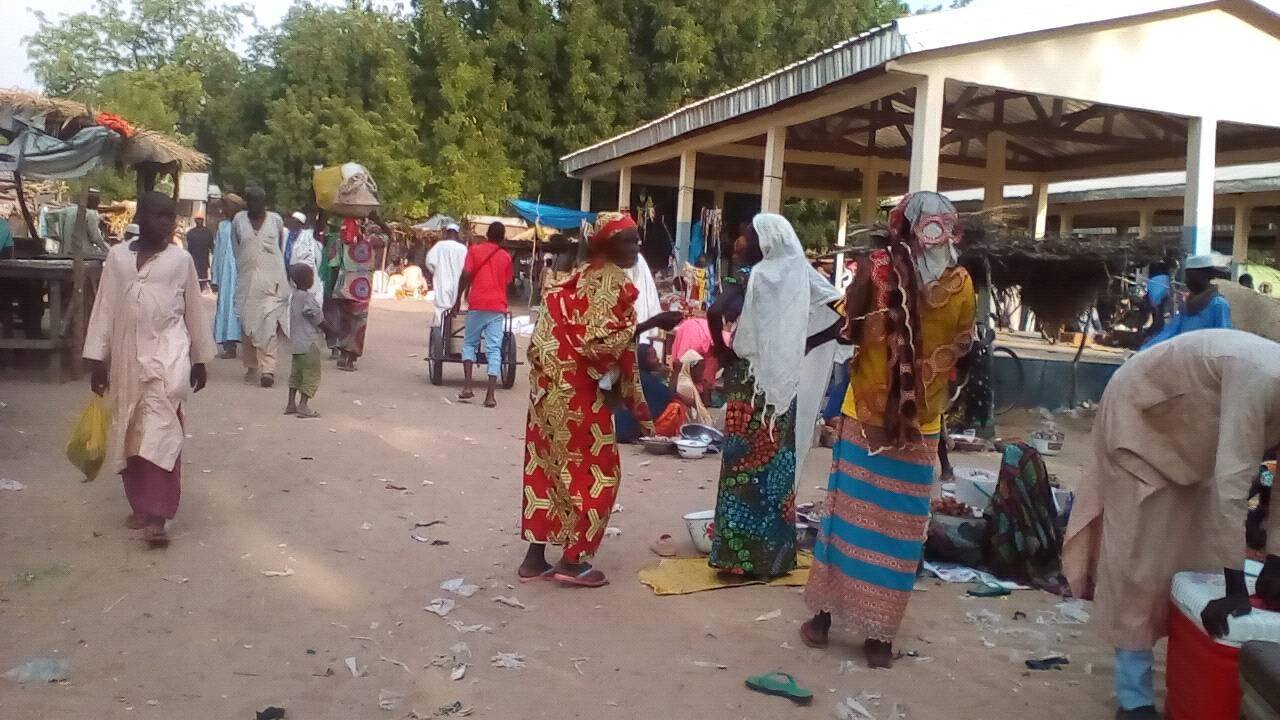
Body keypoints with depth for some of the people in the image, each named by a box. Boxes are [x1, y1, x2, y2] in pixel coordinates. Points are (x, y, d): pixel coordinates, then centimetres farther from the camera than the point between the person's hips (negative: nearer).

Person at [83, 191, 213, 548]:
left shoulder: (181, 259, 2)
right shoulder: (118, 256, 4)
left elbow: (195, 311, 8)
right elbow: (104, 308, 5)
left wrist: (200, 359, 11)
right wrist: (97, 358, 2)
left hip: (169, 354, -3)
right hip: (127, 356, 3)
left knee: (160, 433, -10)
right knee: (131, 435, 11)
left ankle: (157, 516, -12)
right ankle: (140, 505, 25)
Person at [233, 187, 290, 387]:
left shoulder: (276, 220, 5)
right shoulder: (238, 220, 7)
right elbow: (235, 248, 15)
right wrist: (243, 268, 14)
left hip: (272, 280, -2)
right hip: (247, 280, 2)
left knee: (269, 323, -12)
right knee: (248, 324, 5)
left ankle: (268, 368, -15)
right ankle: (251, 367, 15)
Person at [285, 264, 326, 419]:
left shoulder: (293, 295, 9)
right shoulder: (307, 298, -17)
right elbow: (317, 318, -18)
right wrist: (327, 328, -2)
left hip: (296, 341, 9)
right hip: (309, 342, -9)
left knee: (296, 372, 16)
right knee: (312, 373, -3)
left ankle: (291, 404, 19)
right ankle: (303, 406, -6)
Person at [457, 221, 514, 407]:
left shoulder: (474, 250, 5)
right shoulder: (506, 257, 10)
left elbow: (466, 274, -6)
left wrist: (459, 297, 3)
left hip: (477, 304, -1)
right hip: (498, 307, 1)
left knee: (469, 344, 14)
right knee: (494, 350, -1)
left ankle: (467, 386, -1)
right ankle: (490, 395, -8)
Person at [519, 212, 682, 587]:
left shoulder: (584, 276, 15)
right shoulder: (612, 280, -13)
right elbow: (600, 340, -23)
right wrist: (652, 323, -22)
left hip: (556, 384, 9)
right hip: (579, 390, -9)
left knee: (550, 467, 12)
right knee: (596, 471, 2)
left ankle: (535, 557, 17)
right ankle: (572, 559, 7)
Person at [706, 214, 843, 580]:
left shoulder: (756, 275, -10)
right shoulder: (802, 276, 4)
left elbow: (715, 312, -23)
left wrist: (723, 349, -7)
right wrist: (808, 343, 8)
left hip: (751, 380, -5)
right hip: (786, 383, 5)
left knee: (744, 466, 2)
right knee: (777, 463, 13)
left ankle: (739, 552, 8)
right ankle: (773, 553, 21)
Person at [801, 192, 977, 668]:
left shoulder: (875, 271, -11)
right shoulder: (961, 286, -6)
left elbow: (847, 332, -4)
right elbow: (961, 352, 5)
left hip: (865, 418, 0)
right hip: (920, 426, 0)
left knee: (848, 517, 11)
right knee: (896, 529, 8)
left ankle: (824, 617, 20)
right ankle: (879, 635, 15)